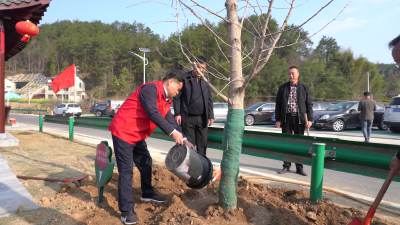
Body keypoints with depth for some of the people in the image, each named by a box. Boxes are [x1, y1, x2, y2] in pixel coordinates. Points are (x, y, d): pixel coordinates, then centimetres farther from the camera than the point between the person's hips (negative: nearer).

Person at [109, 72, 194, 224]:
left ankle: (147, 194, 39)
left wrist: (183, 139, 2)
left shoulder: (166, 101, 11)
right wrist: (173, 132, -28)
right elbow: (153, 113, -29)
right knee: (126, 171, -9)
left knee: (146, 163, 19)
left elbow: (170, 120, 11)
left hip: (138, 135, 10)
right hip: (123, 132, -10)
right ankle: (126, 211, -3)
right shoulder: (151, 89, -19)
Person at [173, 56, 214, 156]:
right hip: (188, 118, -3)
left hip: (202, 118, 3)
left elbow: (209, 99, 13)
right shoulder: (184, 77, -1)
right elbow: (177, 97, -2)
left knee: (202, 144, 7)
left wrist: (211, 115, 8)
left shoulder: (205, 80, 9)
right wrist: (177, 114, -8)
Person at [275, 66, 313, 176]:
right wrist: (278, 119, 0)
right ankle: (286, 166, 16)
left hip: (299, 118, 0)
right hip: (286, 118, 1)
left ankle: (299, 167, 14)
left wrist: (309, 119, -3)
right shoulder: (283, 88, 8)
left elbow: (309, 104, 5)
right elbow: (278, 104, 7)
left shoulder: (304, 87, 6)